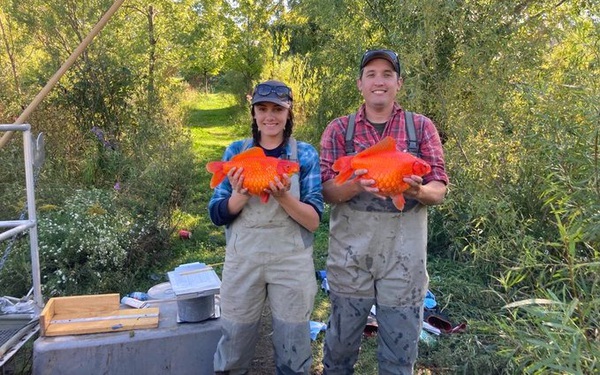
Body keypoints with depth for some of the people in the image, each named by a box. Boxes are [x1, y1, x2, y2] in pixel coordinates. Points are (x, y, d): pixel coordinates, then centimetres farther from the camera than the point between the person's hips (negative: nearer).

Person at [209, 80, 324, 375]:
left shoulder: (305, 153, -3)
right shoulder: (236, 150, 2)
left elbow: (313, 221, -8)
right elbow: (217, 214, -1)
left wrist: (283, 197, -26)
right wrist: (240, 196, -21)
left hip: (292, 262, -1)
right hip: (242, 260, 1)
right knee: (233, 349, 14)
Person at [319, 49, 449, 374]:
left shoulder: (421, 127, 3)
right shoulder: (338, 129, 2)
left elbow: (439, 190, 0)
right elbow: (325, 190, -5)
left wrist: (418, 191, -23)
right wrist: (355, 185, -27)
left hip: (404, 252, 0)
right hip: (349, 249, 0)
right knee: (341, 341, 15)